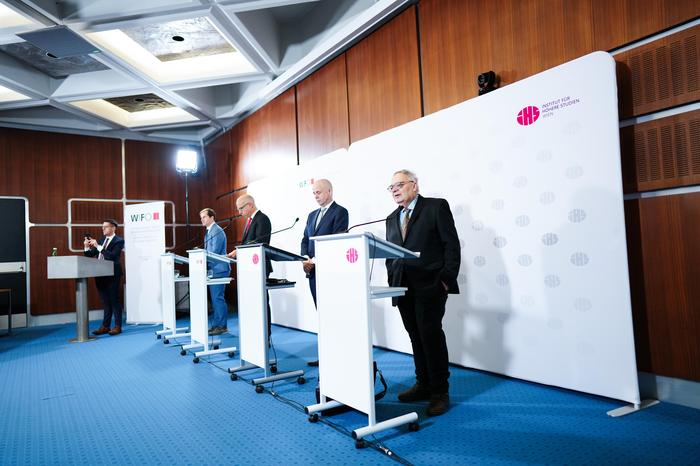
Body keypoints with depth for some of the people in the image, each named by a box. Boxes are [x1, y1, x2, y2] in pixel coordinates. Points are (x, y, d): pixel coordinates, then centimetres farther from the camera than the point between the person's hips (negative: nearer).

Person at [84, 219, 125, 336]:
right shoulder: (101, 239, 14)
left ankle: (117, 326, 8)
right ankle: (105, 326, 20)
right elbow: (90, 255, 15)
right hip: (100, 274, 7)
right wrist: (87, 247, -4)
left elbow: (112, 256, -21)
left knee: (114, 300, 0)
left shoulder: (119, 240, -7)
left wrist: (98, 246, -23)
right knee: (105, 301, 13)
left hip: (112, 274, -7)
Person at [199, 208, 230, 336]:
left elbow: (214, 252, -19)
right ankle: (216, 325, 20)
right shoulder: (209, 232, 18)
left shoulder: (217, 231, -12)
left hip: (218, 270, -10)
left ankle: (222, 326, 0)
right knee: (215, 298, 13)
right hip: (212, 270, 10)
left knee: (218, 298, -7)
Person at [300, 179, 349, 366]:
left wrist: (316, 260, -17)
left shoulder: (340, 212, -4)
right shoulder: (312, 215, 20)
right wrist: (305, 258, -1)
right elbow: (305, 240, 18)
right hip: (313, 271, 7)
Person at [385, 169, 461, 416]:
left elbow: (451, 244, -6)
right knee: (416, 338, 11)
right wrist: (392, 280, 6)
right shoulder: (392, 218, 17)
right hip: (403, 288, 6)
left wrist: (447, 278, -12)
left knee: (431, 336, -4)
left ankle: (440, 392, 9)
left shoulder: (437, 207, 0)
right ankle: (423, 385, 23)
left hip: (430, 286, -5)